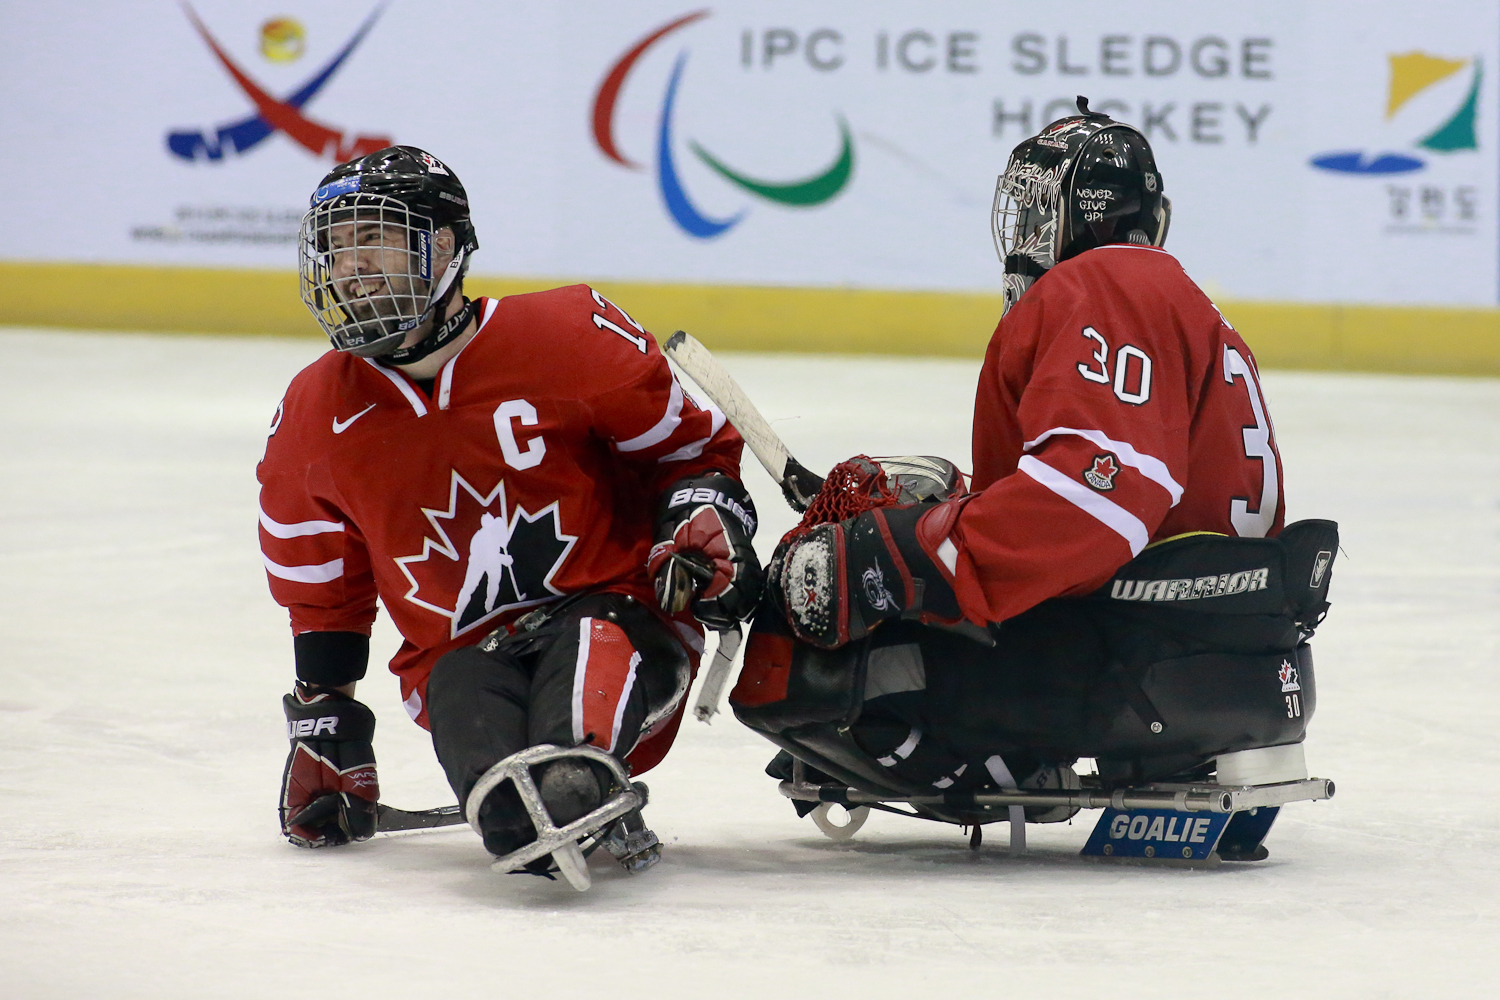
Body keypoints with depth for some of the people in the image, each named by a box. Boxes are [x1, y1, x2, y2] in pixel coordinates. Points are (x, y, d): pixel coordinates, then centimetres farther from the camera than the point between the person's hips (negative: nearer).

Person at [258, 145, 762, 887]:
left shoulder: (565, 337, -7)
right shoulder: (315, 415, 7)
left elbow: (688, 440, 6)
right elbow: (322, 594, 19)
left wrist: (704, 519, -13)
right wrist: (322, 727, 17)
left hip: (614, 609, -4)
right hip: (462, 653, 4)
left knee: (594, 642, -39)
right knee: (462, 700, -32)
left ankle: (578, 776, -64)